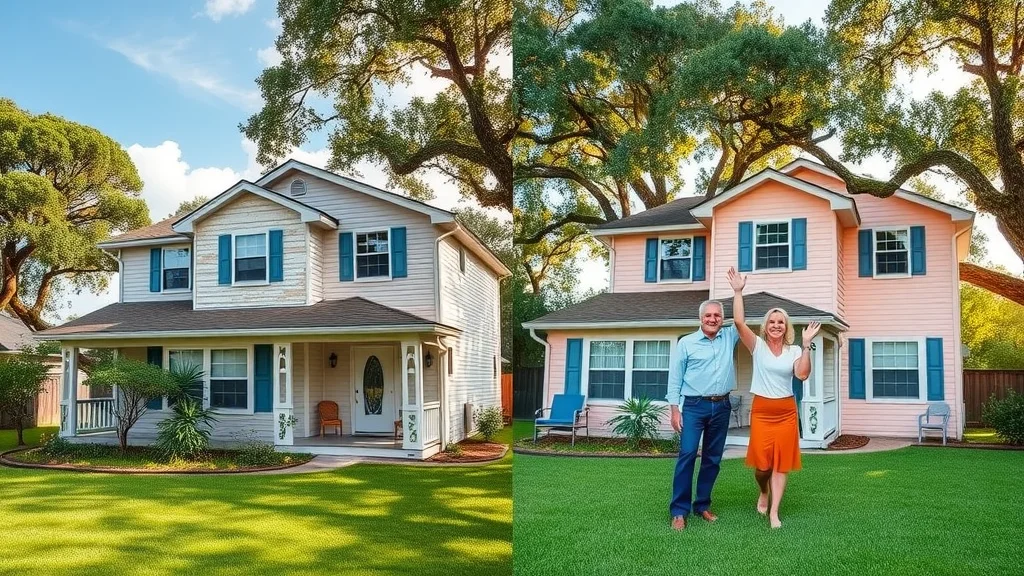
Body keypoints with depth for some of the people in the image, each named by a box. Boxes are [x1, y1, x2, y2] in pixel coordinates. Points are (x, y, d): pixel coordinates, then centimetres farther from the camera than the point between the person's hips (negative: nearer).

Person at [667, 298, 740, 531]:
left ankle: (702, 505, 20)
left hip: (721, 406, 4)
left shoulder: (729, 337, 9)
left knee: (713, 458, 9)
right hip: (694, 406, -4)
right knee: (687, 455, -10)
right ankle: (679, 511, -7)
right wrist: (675, 409, -6)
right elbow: (675, 378, -1)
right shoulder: (686, 342, -1)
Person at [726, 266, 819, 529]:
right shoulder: (758, 345, 0)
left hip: (786, 412, 1)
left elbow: (803, 374, -14)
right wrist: (738, 292, -19)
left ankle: (774, 513, 9)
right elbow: (739, 322, -14)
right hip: (761, 410, -1)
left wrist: (806, 345, -18)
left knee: (781, 462, 3)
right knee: (761, 462, -1)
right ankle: (763, 492, 33)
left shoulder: (794, 351, 3)